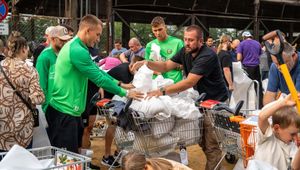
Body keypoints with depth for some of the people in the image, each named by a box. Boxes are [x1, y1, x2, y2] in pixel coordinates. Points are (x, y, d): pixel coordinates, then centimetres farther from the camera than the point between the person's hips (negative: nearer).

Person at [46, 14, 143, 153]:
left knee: (73, 153, 16)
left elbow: (97, 70, 18)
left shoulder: (75, 46, 13)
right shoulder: (78, 51, -20)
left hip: (69, 110, 10)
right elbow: (99, 79, -18)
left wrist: (119, 84, 13)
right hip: (65, 112, -10)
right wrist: (125, 93, -8)